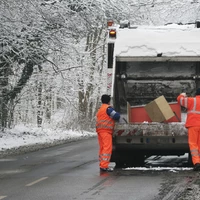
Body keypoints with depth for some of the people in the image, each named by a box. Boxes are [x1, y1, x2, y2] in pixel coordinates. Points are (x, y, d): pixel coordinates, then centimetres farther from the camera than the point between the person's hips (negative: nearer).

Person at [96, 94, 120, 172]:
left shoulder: (100, 109, 24)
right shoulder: (108, 108, -6)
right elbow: (116, 116, -14)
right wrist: (118, 115, 8)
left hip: (100, 130, 10)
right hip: (106, 130, -10)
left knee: (102, 148, 12)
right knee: (107, 148, -13)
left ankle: (102, 165, 12)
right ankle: (104, 166, -20)